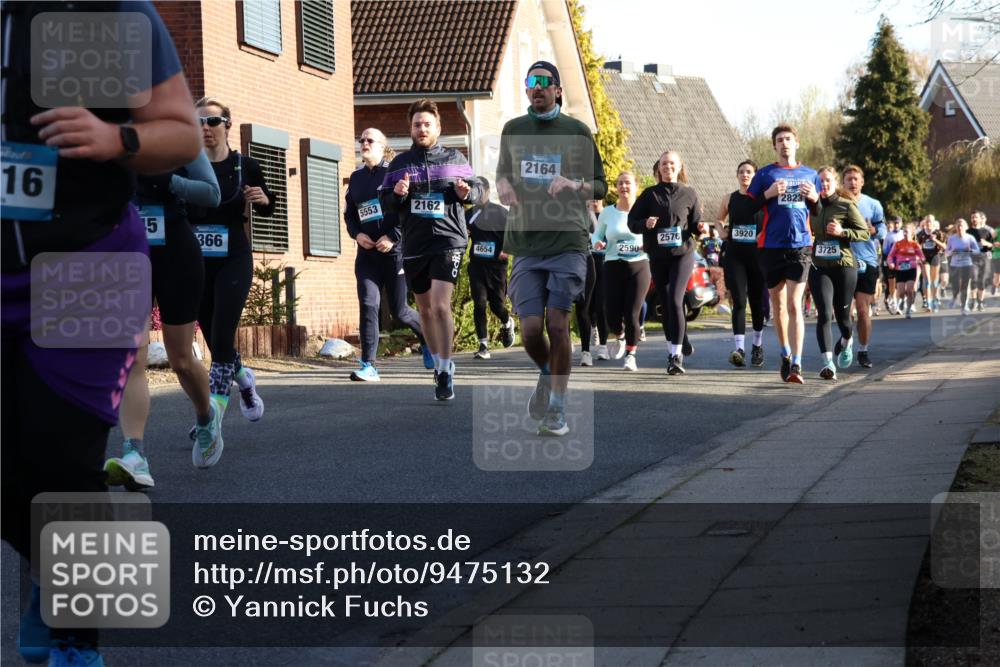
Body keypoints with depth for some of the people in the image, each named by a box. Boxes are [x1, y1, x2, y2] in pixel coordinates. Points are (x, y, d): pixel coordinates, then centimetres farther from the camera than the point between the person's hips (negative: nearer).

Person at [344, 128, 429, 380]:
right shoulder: (356, 178, 12)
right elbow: (349, 213, 19)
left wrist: (393, 237, -18)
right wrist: (356, 234, -1)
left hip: (394, 251, -4)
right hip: (367, 252, 4)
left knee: (398, 310, 5)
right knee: (369, 305, -11)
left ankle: (427, 339, 36)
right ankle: (368, 366, -12)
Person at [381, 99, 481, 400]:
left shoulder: (454, 159, 5)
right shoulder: (400, 163, 9)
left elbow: (477, 189, 10)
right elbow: (385, 203, 8)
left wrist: (467, 192, -13)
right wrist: (397, 193, -13)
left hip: (449, 241, -3)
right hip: (414, 245, 4)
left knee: (441, 305, -18)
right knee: (425, 309, 14)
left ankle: (446, 371, -13)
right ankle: (438, 363, 32)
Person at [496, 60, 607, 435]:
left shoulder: (577, 132, 5)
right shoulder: (512, 130, 12)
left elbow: (600, 187, 9)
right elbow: (503, 172, 25)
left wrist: (574, 185, -12)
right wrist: (502, 184, 1)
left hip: (568, 241, -2)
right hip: (526, 244, 2)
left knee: (557, 325, -10)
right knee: (531, 328, -6)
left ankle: (557, 410, -1)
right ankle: (547, 376, 26)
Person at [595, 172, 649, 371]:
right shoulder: (607, 213, 5)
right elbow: (597, 234, 14)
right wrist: (597, 243, -8)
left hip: (639, 266, -1)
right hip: (613, 267, 1)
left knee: (632, 314, -7)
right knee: (613, 314, -3)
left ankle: (631, 355, 10)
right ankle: (619, 336, 33)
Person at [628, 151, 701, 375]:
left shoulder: (688, 194, 6)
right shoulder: (650, 194, 8)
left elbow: (696, 223, 9)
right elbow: (632, 221, 6)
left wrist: (700, 228, -13)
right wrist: (645, 224, -14)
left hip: (682, 254, -3)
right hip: (657, 257, 3)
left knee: (675, 300, -17)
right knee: (665, 304, 9)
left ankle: (676, 355, -17)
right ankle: (675, 350, 24)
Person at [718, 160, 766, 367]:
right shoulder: (730, 199, 9)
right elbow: (720, 219, 26)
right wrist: (722, 230, 7)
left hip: (758, 255, -1)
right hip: (734, 255, 1)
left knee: (758, 301, 9)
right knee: (739, 301, -10)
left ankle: (757, 344, 28)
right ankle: (739, 349, -17)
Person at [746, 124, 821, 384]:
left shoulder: (810, 175, 11)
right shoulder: (765, 174, 6)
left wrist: (814, 197, -2)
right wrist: (768, 194, -11)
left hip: (800, 245, -1)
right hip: (771, 246, 1)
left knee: (794, 305, -11)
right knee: (778, 304, 11)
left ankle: (796, 364, -15)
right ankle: (785, 353, 30)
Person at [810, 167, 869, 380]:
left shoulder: (846, 206, -4)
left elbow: (865, 232, -5)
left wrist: (842, 232, -19)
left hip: (844, 266, -2)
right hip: (819, 267, 2)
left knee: (842, 314, 9)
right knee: (824, 315, -12)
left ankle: (846, 341, 44)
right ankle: (828, 363, -15)